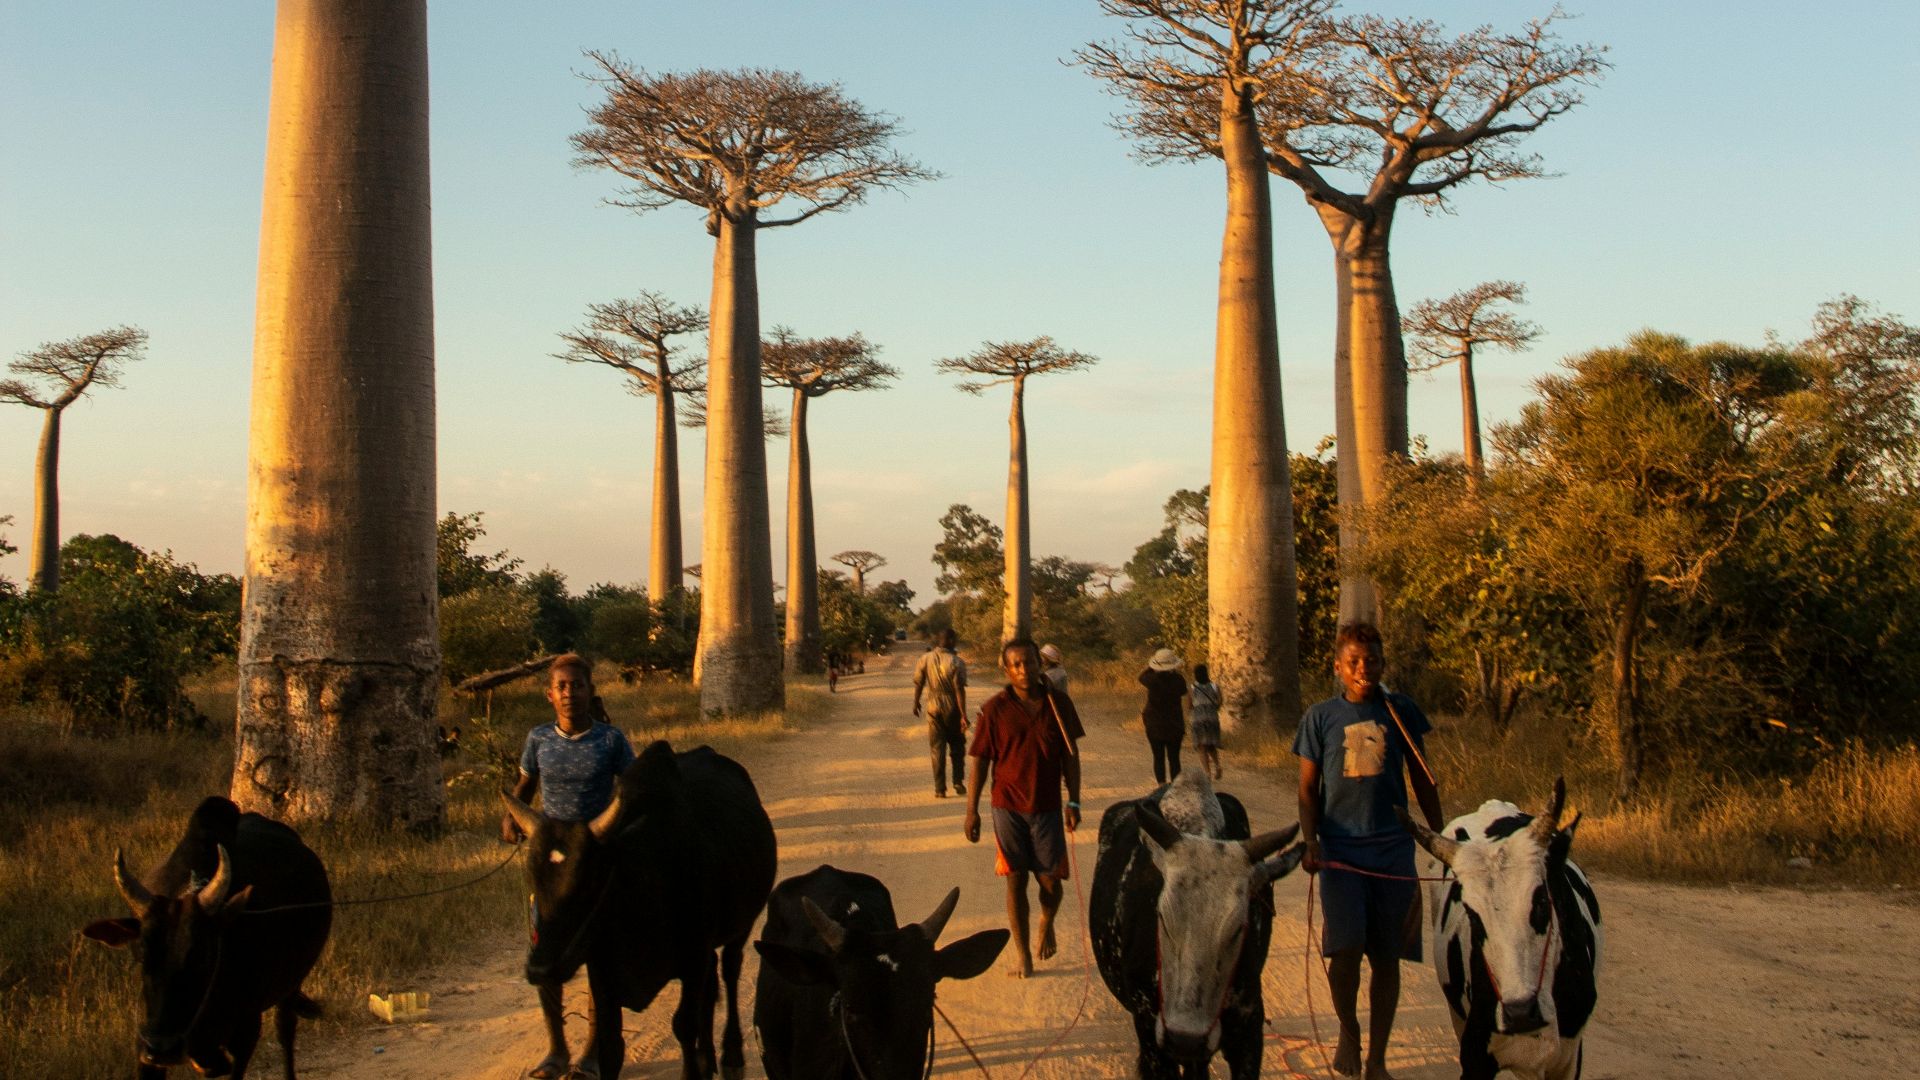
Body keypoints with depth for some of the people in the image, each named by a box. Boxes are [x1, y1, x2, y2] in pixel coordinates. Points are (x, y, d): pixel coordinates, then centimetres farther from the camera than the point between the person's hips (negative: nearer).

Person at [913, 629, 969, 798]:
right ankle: (958, 782, 13)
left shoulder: (925, 659, -4)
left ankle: (939, 789, 4)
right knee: (957, 748, 17)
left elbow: (918, 684, 2)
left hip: (934, 709, 2)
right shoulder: (956, 662, -14)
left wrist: (916, 703, 18)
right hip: (953, 709, -2)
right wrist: (963, 715, -15)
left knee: (937, 749, 7)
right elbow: (960, 690, -17)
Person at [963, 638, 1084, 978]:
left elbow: (1070, 755, 6)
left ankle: (1047, 923, 35)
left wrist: (1074, 801, 1)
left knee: (1051, 880, 2)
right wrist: (971, 810, -4)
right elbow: (980, 761, -2)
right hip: (1009, 806, -1)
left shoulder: (1058, 703, 0)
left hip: (1048, 806, 1)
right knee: (1016, 880, 2)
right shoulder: (995, 709, -5)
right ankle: (1021, 954, 15)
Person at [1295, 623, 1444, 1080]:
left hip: (1393, 848, 2)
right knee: (1345, 949, -14)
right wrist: (1310, 842, -9)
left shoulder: (1401, 711, 4)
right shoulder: (1321, 717, 2)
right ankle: (1348, 1030, 15)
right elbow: (1307, 788, 4)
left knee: (1386, 957, 6)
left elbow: (1422, 780, 13)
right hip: (1340, 849, -2)